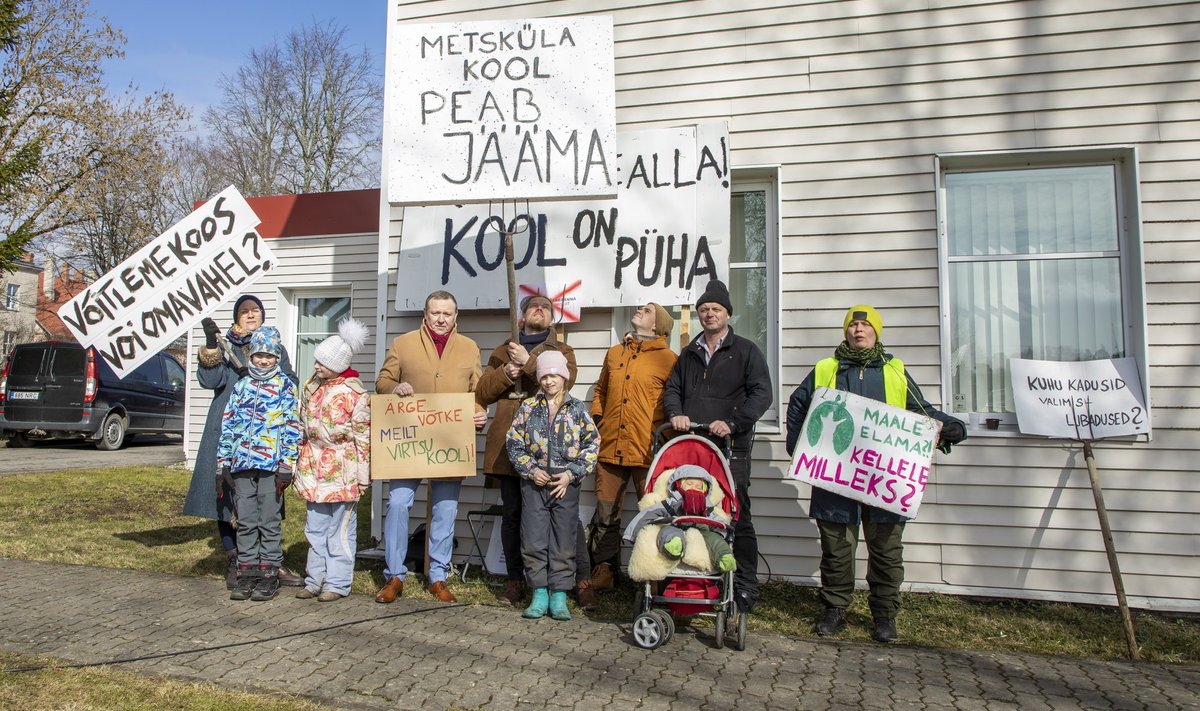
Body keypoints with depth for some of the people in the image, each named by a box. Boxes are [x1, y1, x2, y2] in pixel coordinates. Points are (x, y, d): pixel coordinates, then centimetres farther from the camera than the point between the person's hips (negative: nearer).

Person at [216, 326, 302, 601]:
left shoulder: (286, 386, 2)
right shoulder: (241, 386, 14)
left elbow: (292, 426, -4)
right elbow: (227, 424, 15)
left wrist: (286, 464, -10)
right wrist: (224, 462, 9)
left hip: (271, 464, -4)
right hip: (242, 464, 4)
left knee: (269, 522, 1)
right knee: (245, 522, 8)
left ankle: (269, 575, 9)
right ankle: (247, 574, 17)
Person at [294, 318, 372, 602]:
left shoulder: (355, 394, -14)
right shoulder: (312, 386, 7)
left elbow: (363, 437, -12)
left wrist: (363, 475, -11)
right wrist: (301, 462, 17)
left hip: (342, 471, -7)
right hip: (314, 467, 7)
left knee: (340, 530, 3)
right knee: (315, 528, 13)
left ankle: (337, 583, 12)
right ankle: (315, 580, 23)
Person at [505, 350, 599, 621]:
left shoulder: (578, 409, 2)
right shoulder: (528, 407, 4)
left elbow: (592, 445, 1)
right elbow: (513, 442, 4)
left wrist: (572, 474, -8)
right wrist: (531, 470, -7)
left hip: (566, 484, -1)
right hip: (533, 483, 1)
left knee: (564, 542, 3)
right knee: (533, 541, 3)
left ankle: (559, 596, 13)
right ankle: (539, 594, 15)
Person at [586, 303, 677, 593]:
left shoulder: (668, 359, 2)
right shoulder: (614, 354, 17)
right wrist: (596, 419, 15)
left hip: (648, 451, -4)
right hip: (610, 448, 4)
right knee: (605, 517, 8)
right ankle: (603, 572, 19)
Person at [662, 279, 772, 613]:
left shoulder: (746, 351, 6)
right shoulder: (689, 354, 22)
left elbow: (762, 393, -3)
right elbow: (672, 388, 18)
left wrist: (732, 423, -16)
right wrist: (675, 413, -4)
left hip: (730, 449, -4)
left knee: (737, 518, -3)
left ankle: (745, 587, 5)